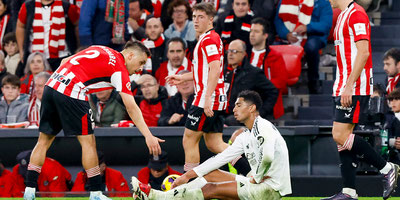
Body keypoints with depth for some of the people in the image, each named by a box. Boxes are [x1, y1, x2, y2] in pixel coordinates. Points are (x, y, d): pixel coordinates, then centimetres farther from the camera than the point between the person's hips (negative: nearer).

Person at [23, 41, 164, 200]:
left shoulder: (99, 50, 22)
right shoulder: (119, 70, 0)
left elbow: (65, 62, 25)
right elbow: (131, 107, -8)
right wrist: (148, 136, -10)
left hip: (51, 85, 8)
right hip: (72, 93, -8)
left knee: (44, 140, 12)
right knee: (88, 142, 2)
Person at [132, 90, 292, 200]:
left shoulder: (263, 126, -12)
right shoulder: (245, 136, 18)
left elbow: (268, 156, -30)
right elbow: (220, 158, 18)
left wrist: (256, 179, -15)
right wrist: (188, 175, 14)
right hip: (258, 183, 9)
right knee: (211, 174, 6)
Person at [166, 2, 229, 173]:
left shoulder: (209, 40, -12)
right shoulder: (207, 38, 19)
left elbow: (215, 69, -23)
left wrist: (207, 99, -29)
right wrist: (183, 77, 29)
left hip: (207, 99, -10)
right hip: (217, 101, 10)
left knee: (189, 140, -4)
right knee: (213, 143, 10)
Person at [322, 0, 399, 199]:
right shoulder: (343, 16, 18)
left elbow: (363, 52, -20)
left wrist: (349, 85, -23)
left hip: (355, 87, -10)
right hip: (344, 88, 10)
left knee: (341, 135, -13)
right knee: (341, 137, 5)